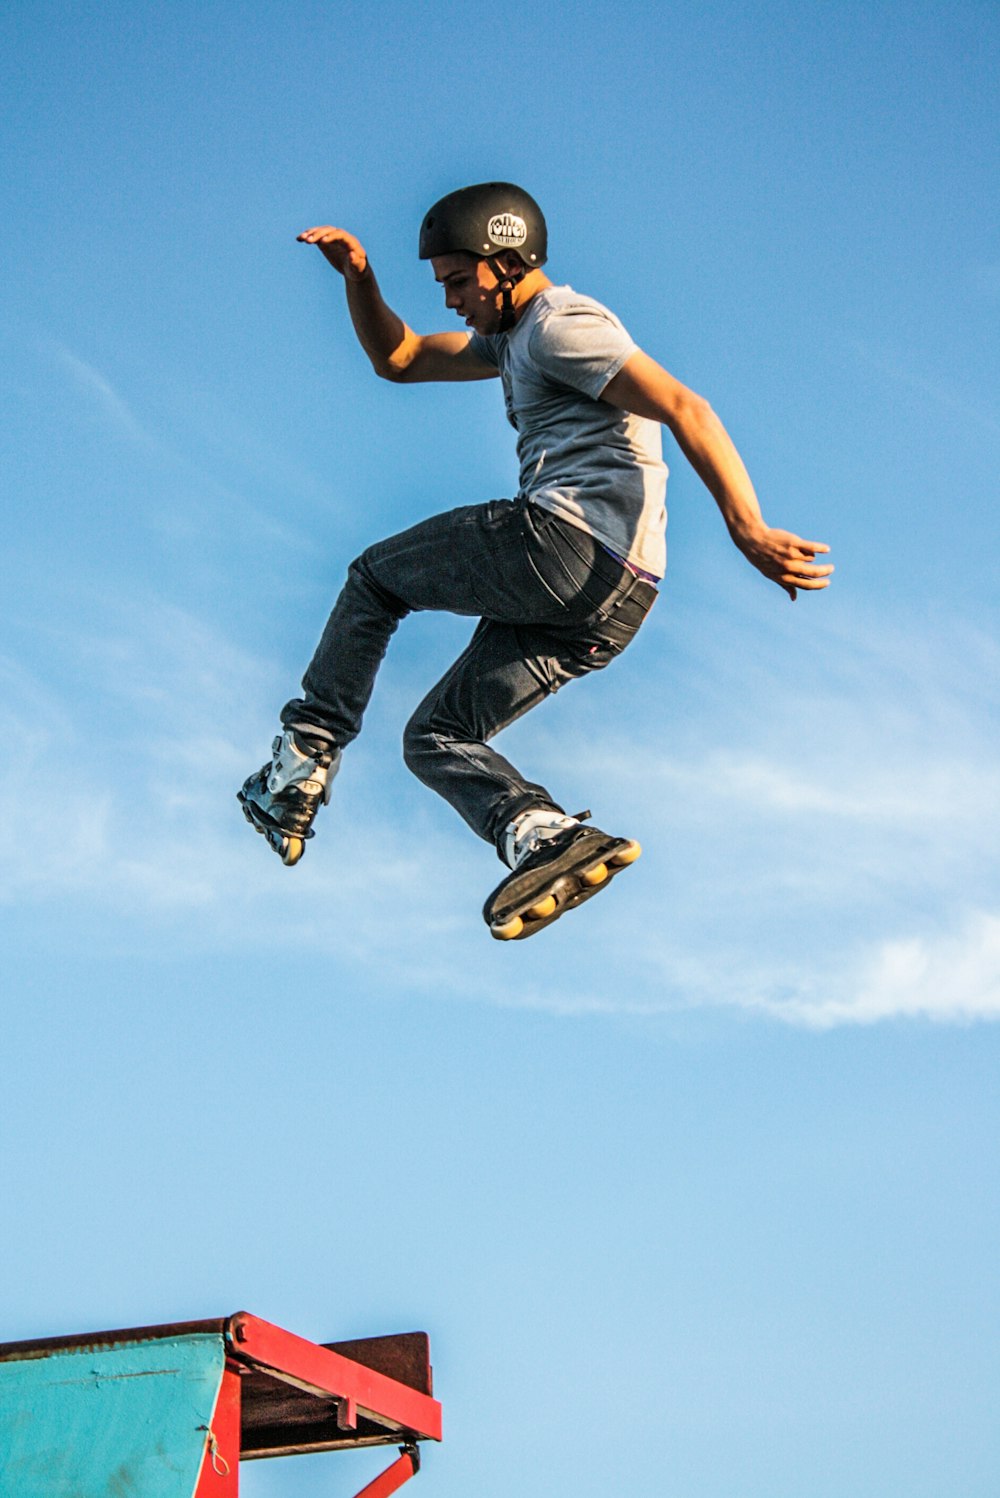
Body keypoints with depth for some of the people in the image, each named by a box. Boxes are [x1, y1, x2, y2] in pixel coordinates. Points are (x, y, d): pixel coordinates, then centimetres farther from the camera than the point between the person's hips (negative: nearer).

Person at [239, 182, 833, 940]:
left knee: (376, 576, 11)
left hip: (562, 543, -10)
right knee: (437, 737, 11)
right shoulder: (518, 338, 28)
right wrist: (359, 278, 16)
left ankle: (303, 761, 10)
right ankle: (548, 835, -15)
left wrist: (748, 529, -28)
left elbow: (683, 407, -16)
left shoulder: (561, 322, -3)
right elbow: (397, 358, 35)